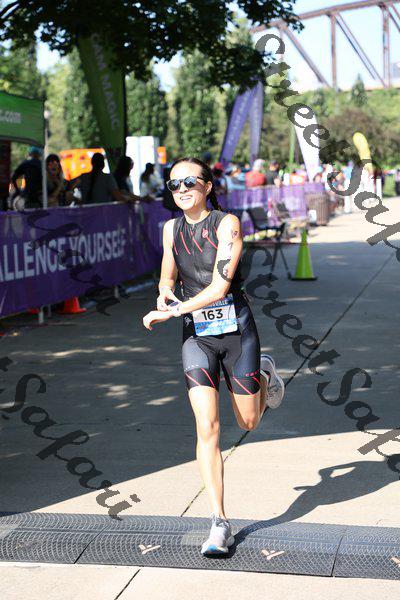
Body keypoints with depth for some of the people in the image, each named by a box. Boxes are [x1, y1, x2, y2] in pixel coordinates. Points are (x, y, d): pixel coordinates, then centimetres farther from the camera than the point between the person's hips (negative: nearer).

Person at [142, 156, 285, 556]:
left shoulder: (227, 224, -11)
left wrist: (171, 312, -19)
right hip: (197, 336, 2)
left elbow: (220, 286, -19)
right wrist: (165, 292, -3)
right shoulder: (171, 229, 5)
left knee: (249, 422, 13)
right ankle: (219, 525, -7)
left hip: (236, 330, -2)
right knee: (207, 428, -11)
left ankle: (264, 376, 47)